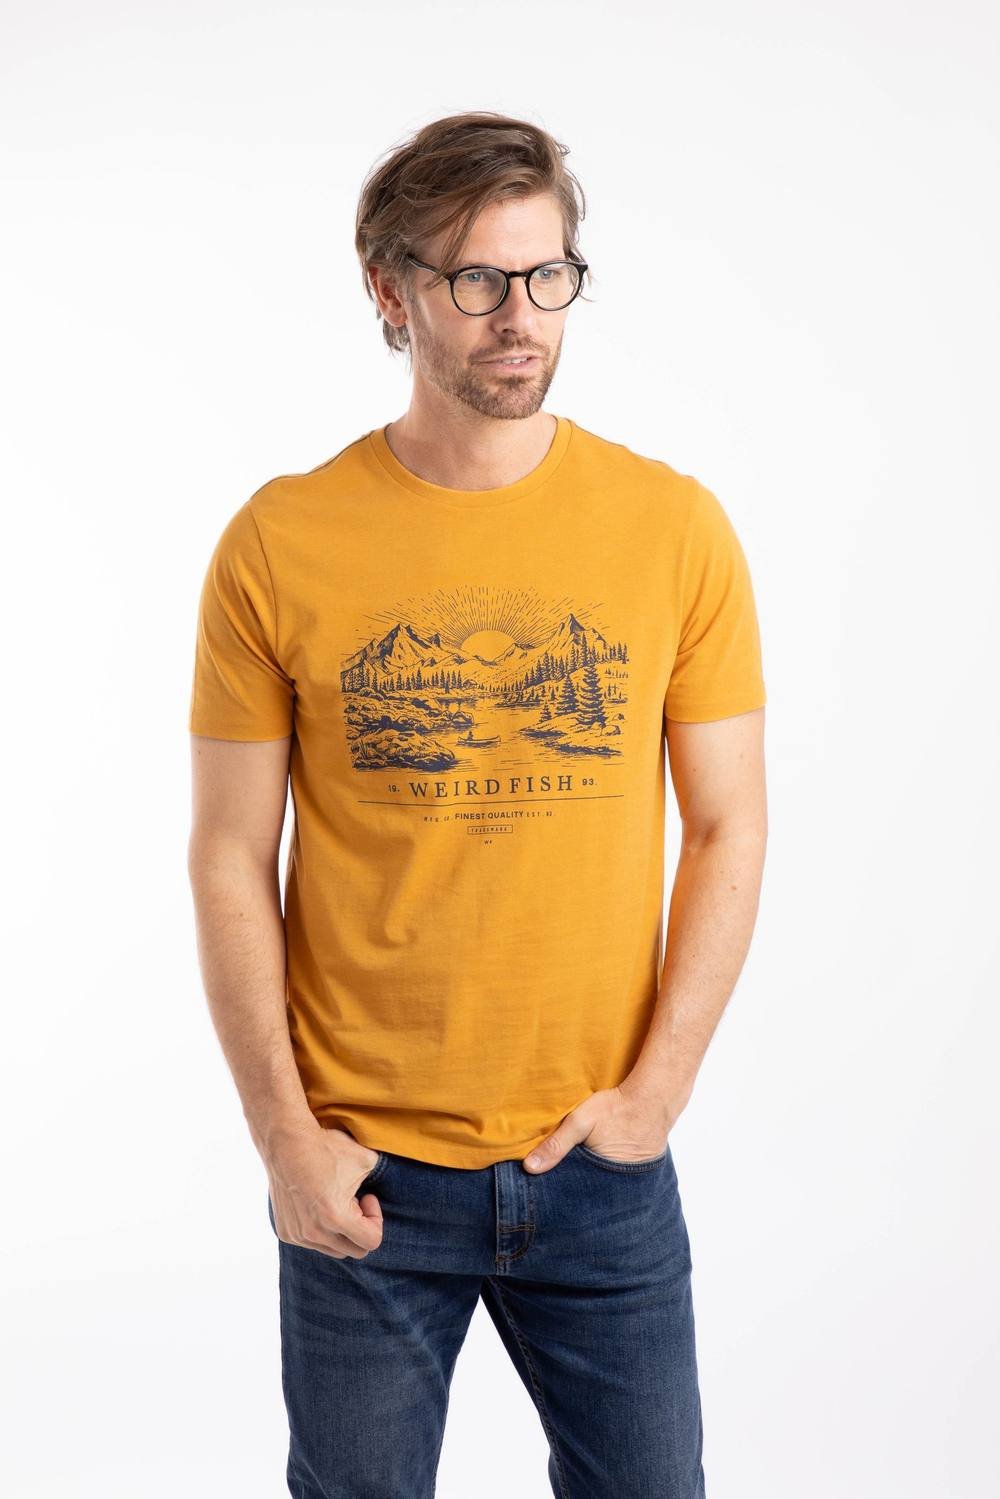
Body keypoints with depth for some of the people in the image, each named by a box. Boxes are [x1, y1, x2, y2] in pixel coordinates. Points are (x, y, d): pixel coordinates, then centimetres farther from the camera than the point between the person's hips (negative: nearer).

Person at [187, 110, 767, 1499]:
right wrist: (284, 1136, -6)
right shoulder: (278, 545, -6)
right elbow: (231, 862, -3)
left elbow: (729, 831, 1)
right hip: (364, 1174, -1)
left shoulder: (676, 527, -2)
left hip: (605, 1167, 1)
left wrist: (656, 1089, -6)